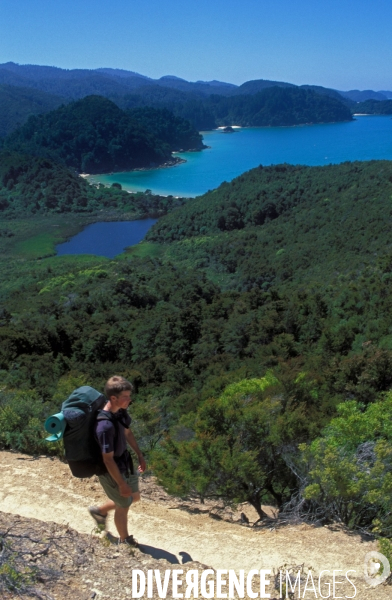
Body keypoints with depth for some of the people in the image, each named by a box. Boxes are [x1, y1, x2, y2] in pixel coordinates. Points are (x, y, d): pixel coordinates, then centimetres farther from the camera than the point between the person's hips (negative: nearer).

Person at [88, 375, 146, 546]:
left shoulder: (120, 411, -10)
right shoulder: (105, 426, -36)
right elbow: (108, 459, -28)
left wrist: (140, 455, 16)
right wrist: (121, 484, -19)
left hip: (125, 463, 8)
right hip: (111, 472, -8)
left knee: (134, 497, 25)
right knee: (123, 506, 14)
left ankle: (99, 511, 46)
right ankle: (124, 540, 41)